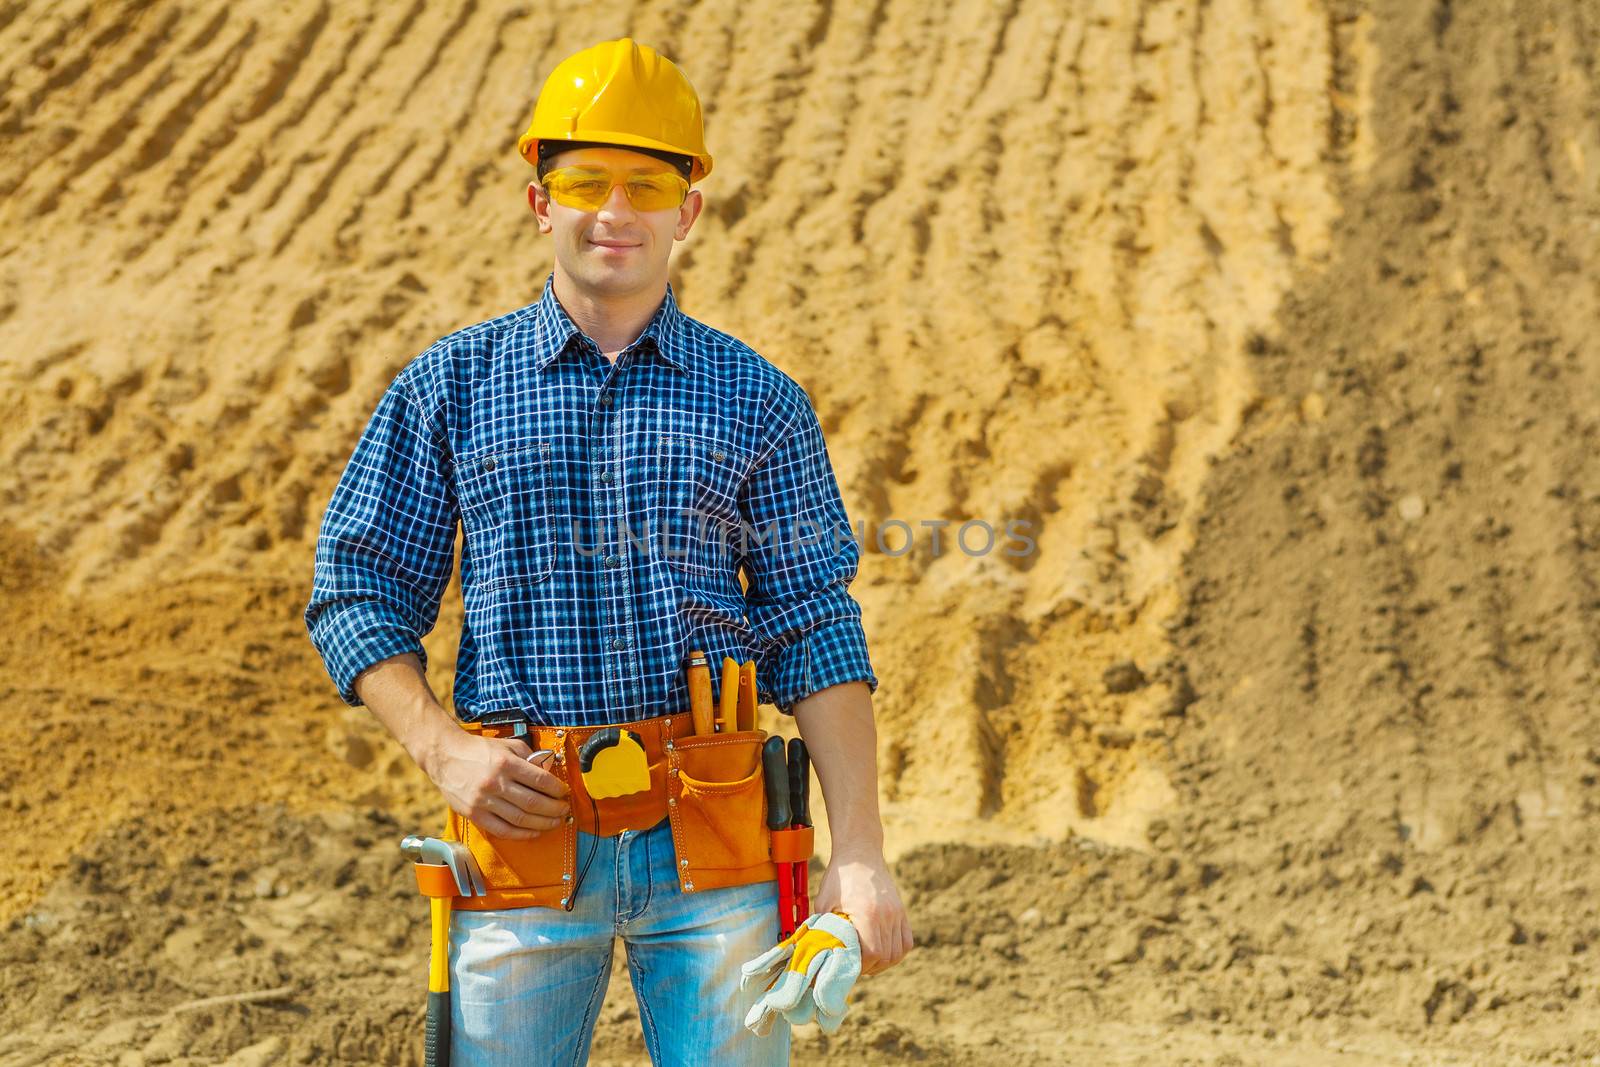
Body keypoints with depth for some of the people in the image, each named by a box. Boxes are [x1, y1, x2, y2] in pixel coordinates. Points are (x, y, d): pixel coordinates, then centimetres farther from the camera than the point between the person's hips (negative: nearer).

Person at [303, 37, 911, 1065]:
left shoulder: (759, 402, 8)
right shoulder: (451, 385, 8)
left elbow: (815, 633, 5)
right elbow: (357, 592, 9)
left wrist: (859, 850, -4)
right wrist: (444, 749, -7)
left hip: (711, 841, 0)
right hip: (523, 825, 0)